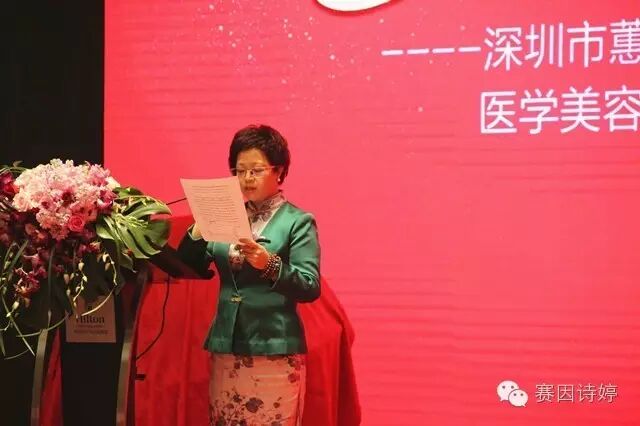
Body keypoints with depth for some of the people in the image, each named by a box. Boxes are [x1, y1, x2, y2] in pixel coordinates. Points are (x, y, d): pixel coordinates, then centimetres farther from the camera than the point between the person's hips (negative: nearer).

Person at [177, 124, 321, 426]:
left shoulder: (298, 222, -2)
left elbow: (310, 288, -11)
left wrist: (270, 265, -26)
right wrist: (199, 230, -9)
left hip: (274, 353, -4)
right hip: (225, 349, 5)